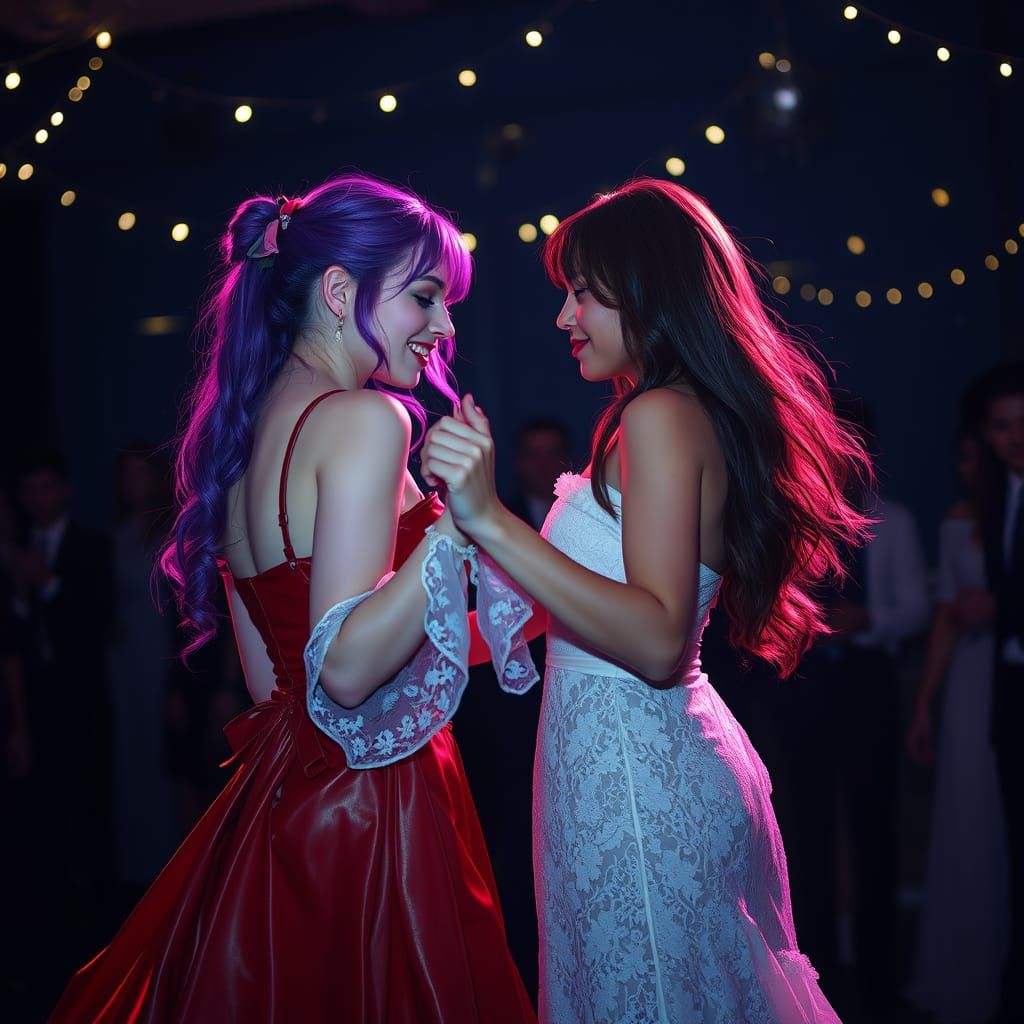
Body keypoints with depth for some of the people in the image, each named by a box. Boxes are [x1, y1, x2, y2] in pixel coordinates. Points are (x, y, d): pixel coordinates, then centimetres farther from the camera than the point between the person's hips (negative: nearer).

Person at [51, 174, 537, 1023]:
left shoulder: (246, 426, 10)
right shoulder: (363, 419, -16)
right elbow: (344, 667, -23)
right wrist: (458, 521, -29)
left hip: (271, 796, 9)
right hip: (366, 811, -9)